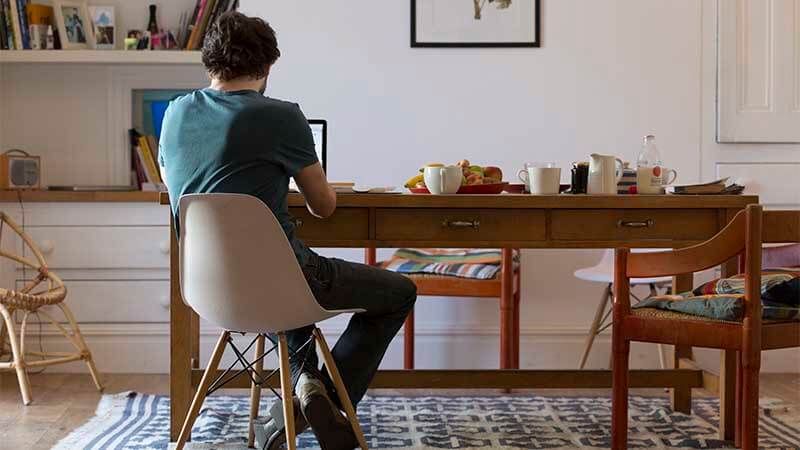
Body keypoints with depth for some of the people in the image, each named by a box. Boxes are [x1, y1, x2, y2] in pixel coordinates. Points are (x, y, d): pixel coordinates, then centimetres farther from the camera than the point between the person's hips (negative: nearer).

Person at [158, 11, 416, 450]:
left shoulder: (176, 112, 2)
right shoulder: (280, 116, -13)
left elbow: (168, 180, 21)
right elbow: (324, 207, -1)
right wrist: (321, 189, 24)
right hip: (276, 277, -7)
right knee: (400, 291, 13)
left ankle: (303, 376, 20)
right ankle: (330, 398, 6)